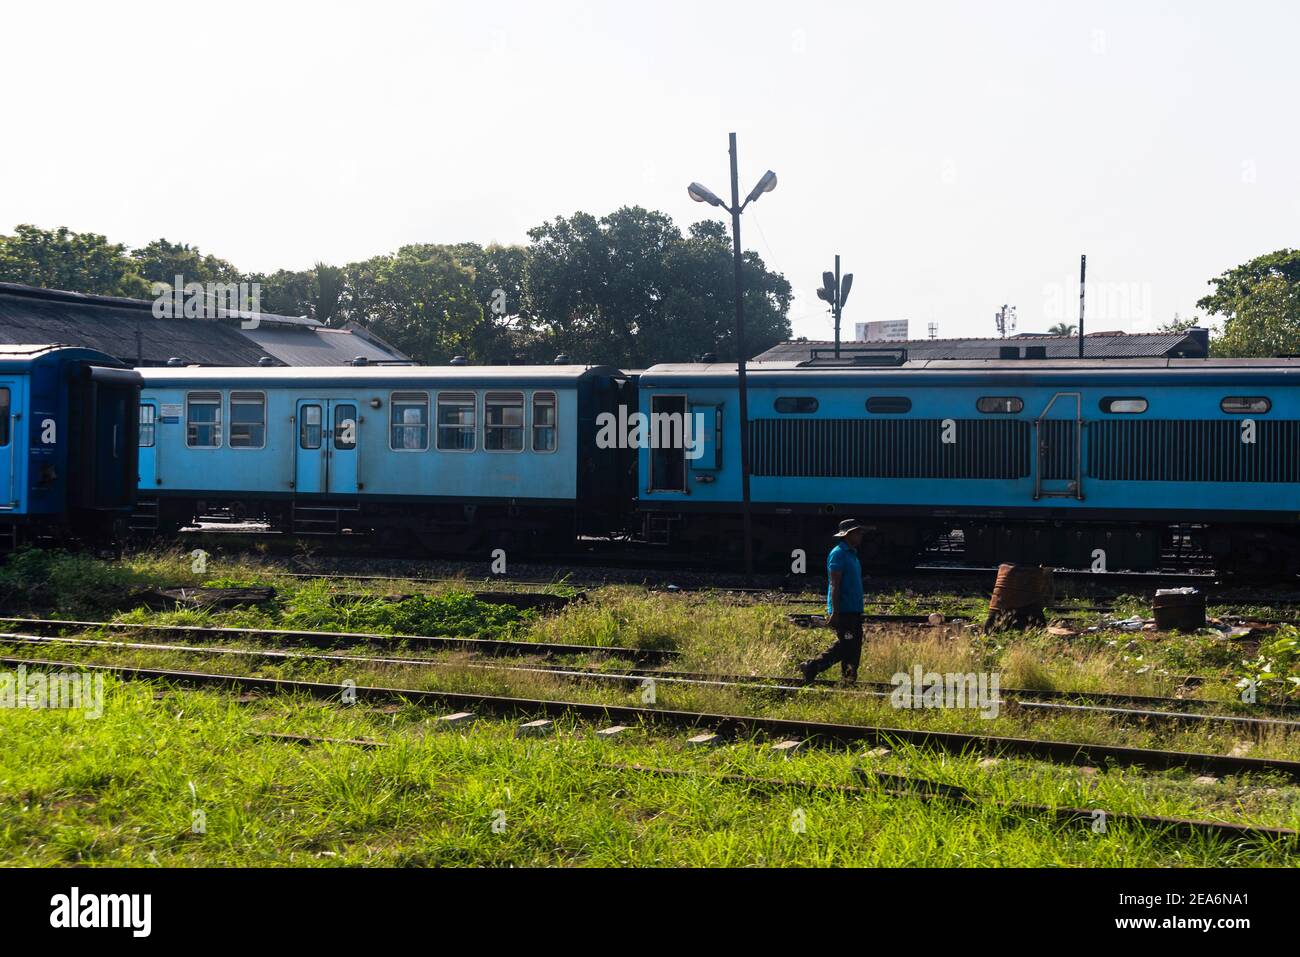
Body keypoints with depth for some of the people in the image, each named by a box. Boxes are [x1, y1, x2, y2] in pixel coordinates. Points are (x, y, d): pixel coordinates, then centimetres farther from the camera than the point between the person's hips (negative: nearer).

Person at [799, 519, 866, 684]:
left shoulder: (852, 554, 17)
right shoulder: (838, 554, -13)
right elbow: (835, 585, -18)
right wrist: (835, 612, -22)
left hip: (853, 611, 10)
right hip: (843, 611, -10)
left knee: (854, 646, 7)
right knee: (845, 646, -9)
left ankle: (849, 680, 11)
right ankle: (811, 666, -2)